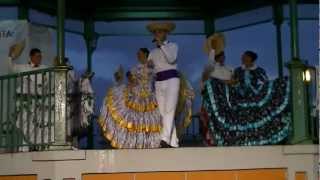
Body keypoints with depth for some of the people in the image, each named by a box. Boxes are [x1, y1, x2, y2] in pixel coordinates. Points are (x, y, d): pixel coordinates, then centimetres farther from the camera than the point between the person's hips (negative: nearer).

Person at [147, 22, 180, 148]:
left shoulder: (173, 45, 7)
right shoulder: (153, 52, 19)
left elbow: (171, 59, -14)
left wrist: (162, 44, -12)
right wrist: (148, 65, -9)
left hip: (171, 79, -5)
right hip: (159, 82, 5)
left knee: (169, 110, -19)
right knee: (163, 112, -1)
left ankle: (165, 139, -30)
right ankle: (173, 142, 0)